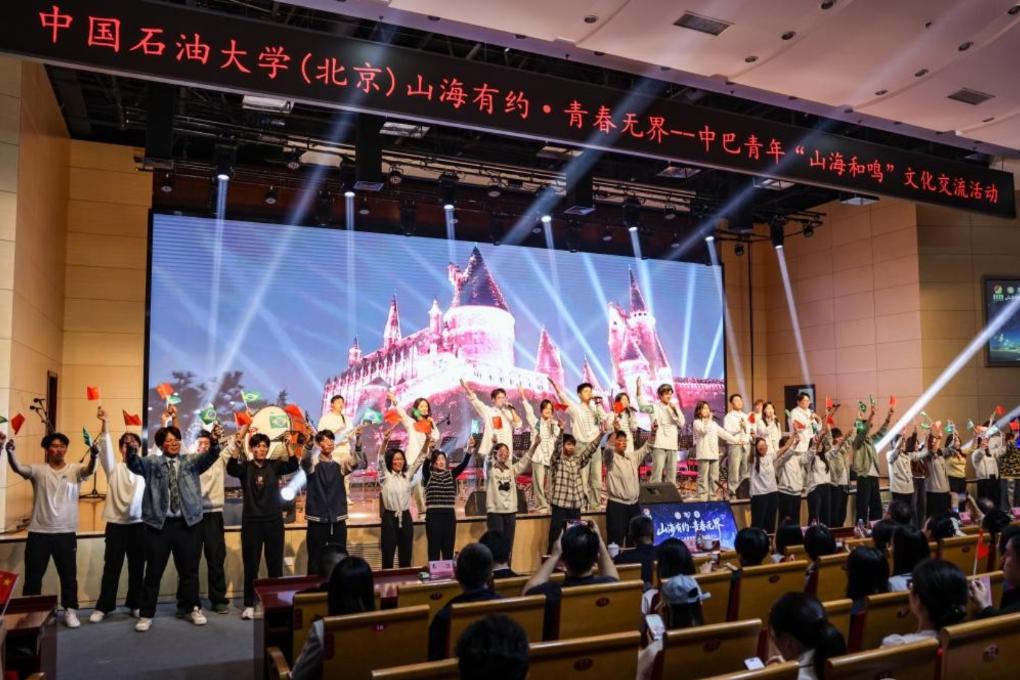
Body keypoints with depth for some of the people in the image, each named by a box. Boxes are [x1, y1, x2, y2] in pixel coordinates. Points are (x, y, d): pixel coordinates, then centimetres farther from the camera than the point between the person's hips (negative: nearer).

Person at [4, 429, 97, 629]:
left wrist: (93, 456, -45)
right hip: (39, 532, 0)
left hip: (66, 532, 0)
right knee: (33, 575, 11)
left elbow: (89, 470, -21)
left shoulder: (75, 469, 0)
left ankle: (70, 611, 20)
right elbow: (18, 468, -18)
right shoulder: (38, 470, 0)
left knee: (69, 575, 8)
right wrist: (10, 452, -40)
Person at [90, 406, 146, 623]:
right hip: (116, 524, -1)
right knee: (111, 567, 3)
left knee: (137, 568, 8)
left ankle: (135, 605, 19)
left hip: (139, 524, 1)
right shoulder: (114, 468, 5)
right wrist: (104, 423, -25)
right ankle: (103, 606, 15)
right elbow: (106, 448, -10)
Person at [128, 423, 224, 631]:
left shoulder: (191, 461, 8)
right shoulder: (152, 463, 6)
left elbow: (209, 456, -9)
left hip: (186, 523, 1)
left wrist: (214, 441, -32)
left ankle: (193, 608, 24)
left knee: (189, 569, 10)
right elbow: (134, 463, -12)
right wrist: (131, 448, -35)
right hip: (158, 523, -1)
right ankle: (146, 614, 18)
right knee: (154, 571, 6)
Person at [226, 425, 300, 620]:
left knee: (275, 563, 7)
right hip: (251, 521, -1)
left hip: (274, 520, 1)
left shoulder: (275, 465, 2)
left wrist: (288, 443, -28)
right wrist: (238, 442, -35)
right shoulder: (245, 467, 0)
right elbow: (231, 468, -22)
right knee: (250, 564, 4)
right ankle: (249, 605, 13)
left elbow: (293, 466, -16)